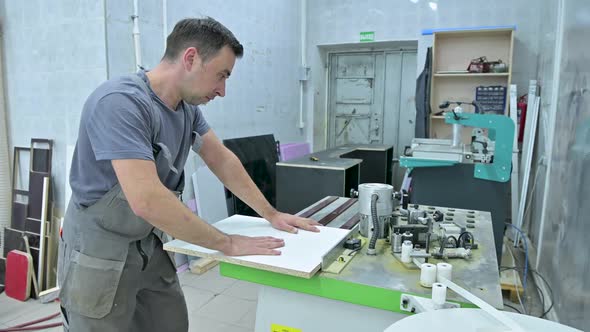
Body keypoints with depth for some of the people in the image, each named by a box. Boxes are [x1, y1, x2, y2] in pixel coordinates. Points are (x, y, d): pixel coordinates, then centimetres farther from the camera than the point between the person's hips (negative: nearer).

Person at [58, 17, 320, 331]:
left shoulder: (187, 106, -2)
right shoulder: (120, 102, -28)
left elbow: (222, 159, 7)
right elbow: (147, 200, -36)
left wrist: (271, 214, 5)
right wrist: (228, 243, -26)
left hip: (150, 247, 7)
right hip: (100, 256, -7)